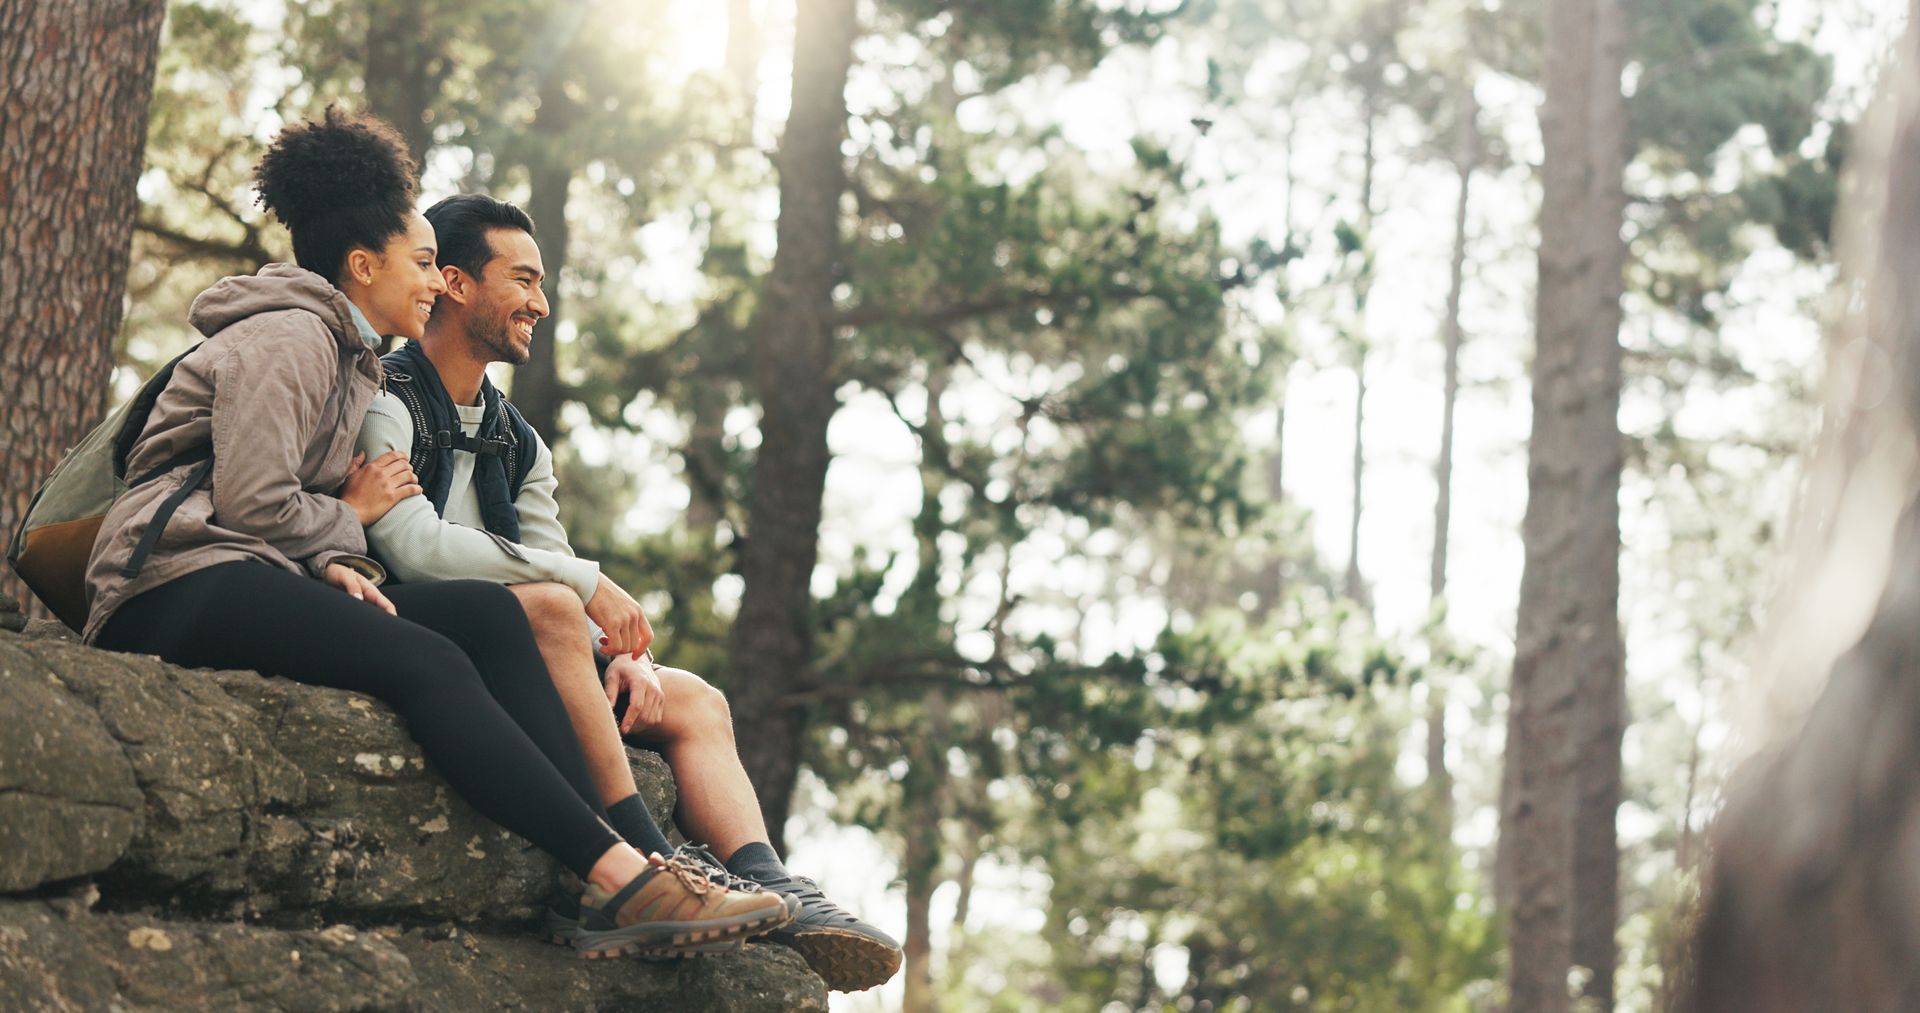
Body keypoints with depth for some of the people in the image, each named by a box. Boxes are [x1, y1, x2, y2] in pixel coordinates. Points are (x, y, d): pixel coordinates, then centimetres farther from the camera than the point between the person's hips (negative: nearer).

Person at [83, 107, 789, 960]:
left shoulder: (349, 361, 26)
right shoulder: (289, 337, -5)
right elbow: (251, 501, -16)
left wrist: (334, 568, -2)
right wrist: (350, 521, 3)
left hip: (260, 576, 9)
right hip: (179, 582, -9)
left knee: (485, 610, -11)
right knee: (427, 660, -29)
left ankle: (611, 886, -24)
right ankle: (619, 875, -36)